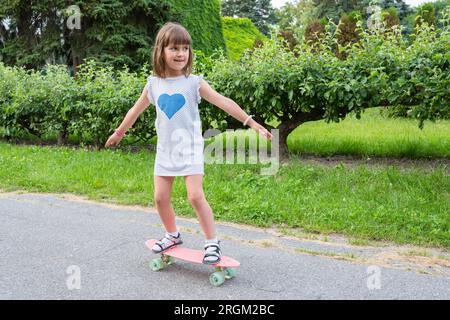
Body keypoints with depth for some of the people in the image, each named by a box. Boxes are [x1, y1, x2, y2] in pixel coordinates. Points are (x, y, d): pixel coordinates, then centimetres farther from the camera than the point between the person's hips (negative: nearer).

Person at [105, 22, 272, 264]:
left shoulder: (194, 83, -7)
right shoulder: (153, 83, 3)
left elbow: (224, 103, -11)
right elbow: (136, 110, 18)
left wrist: (252, 123, -17)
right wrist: (119, 132, 29)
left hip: (189, 149, -4)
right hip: (165, 150, 4)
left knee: (195, 196, -13)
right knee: (160, 197, 7)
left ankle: (212, 242, 2)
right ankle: (172, 235, 30)